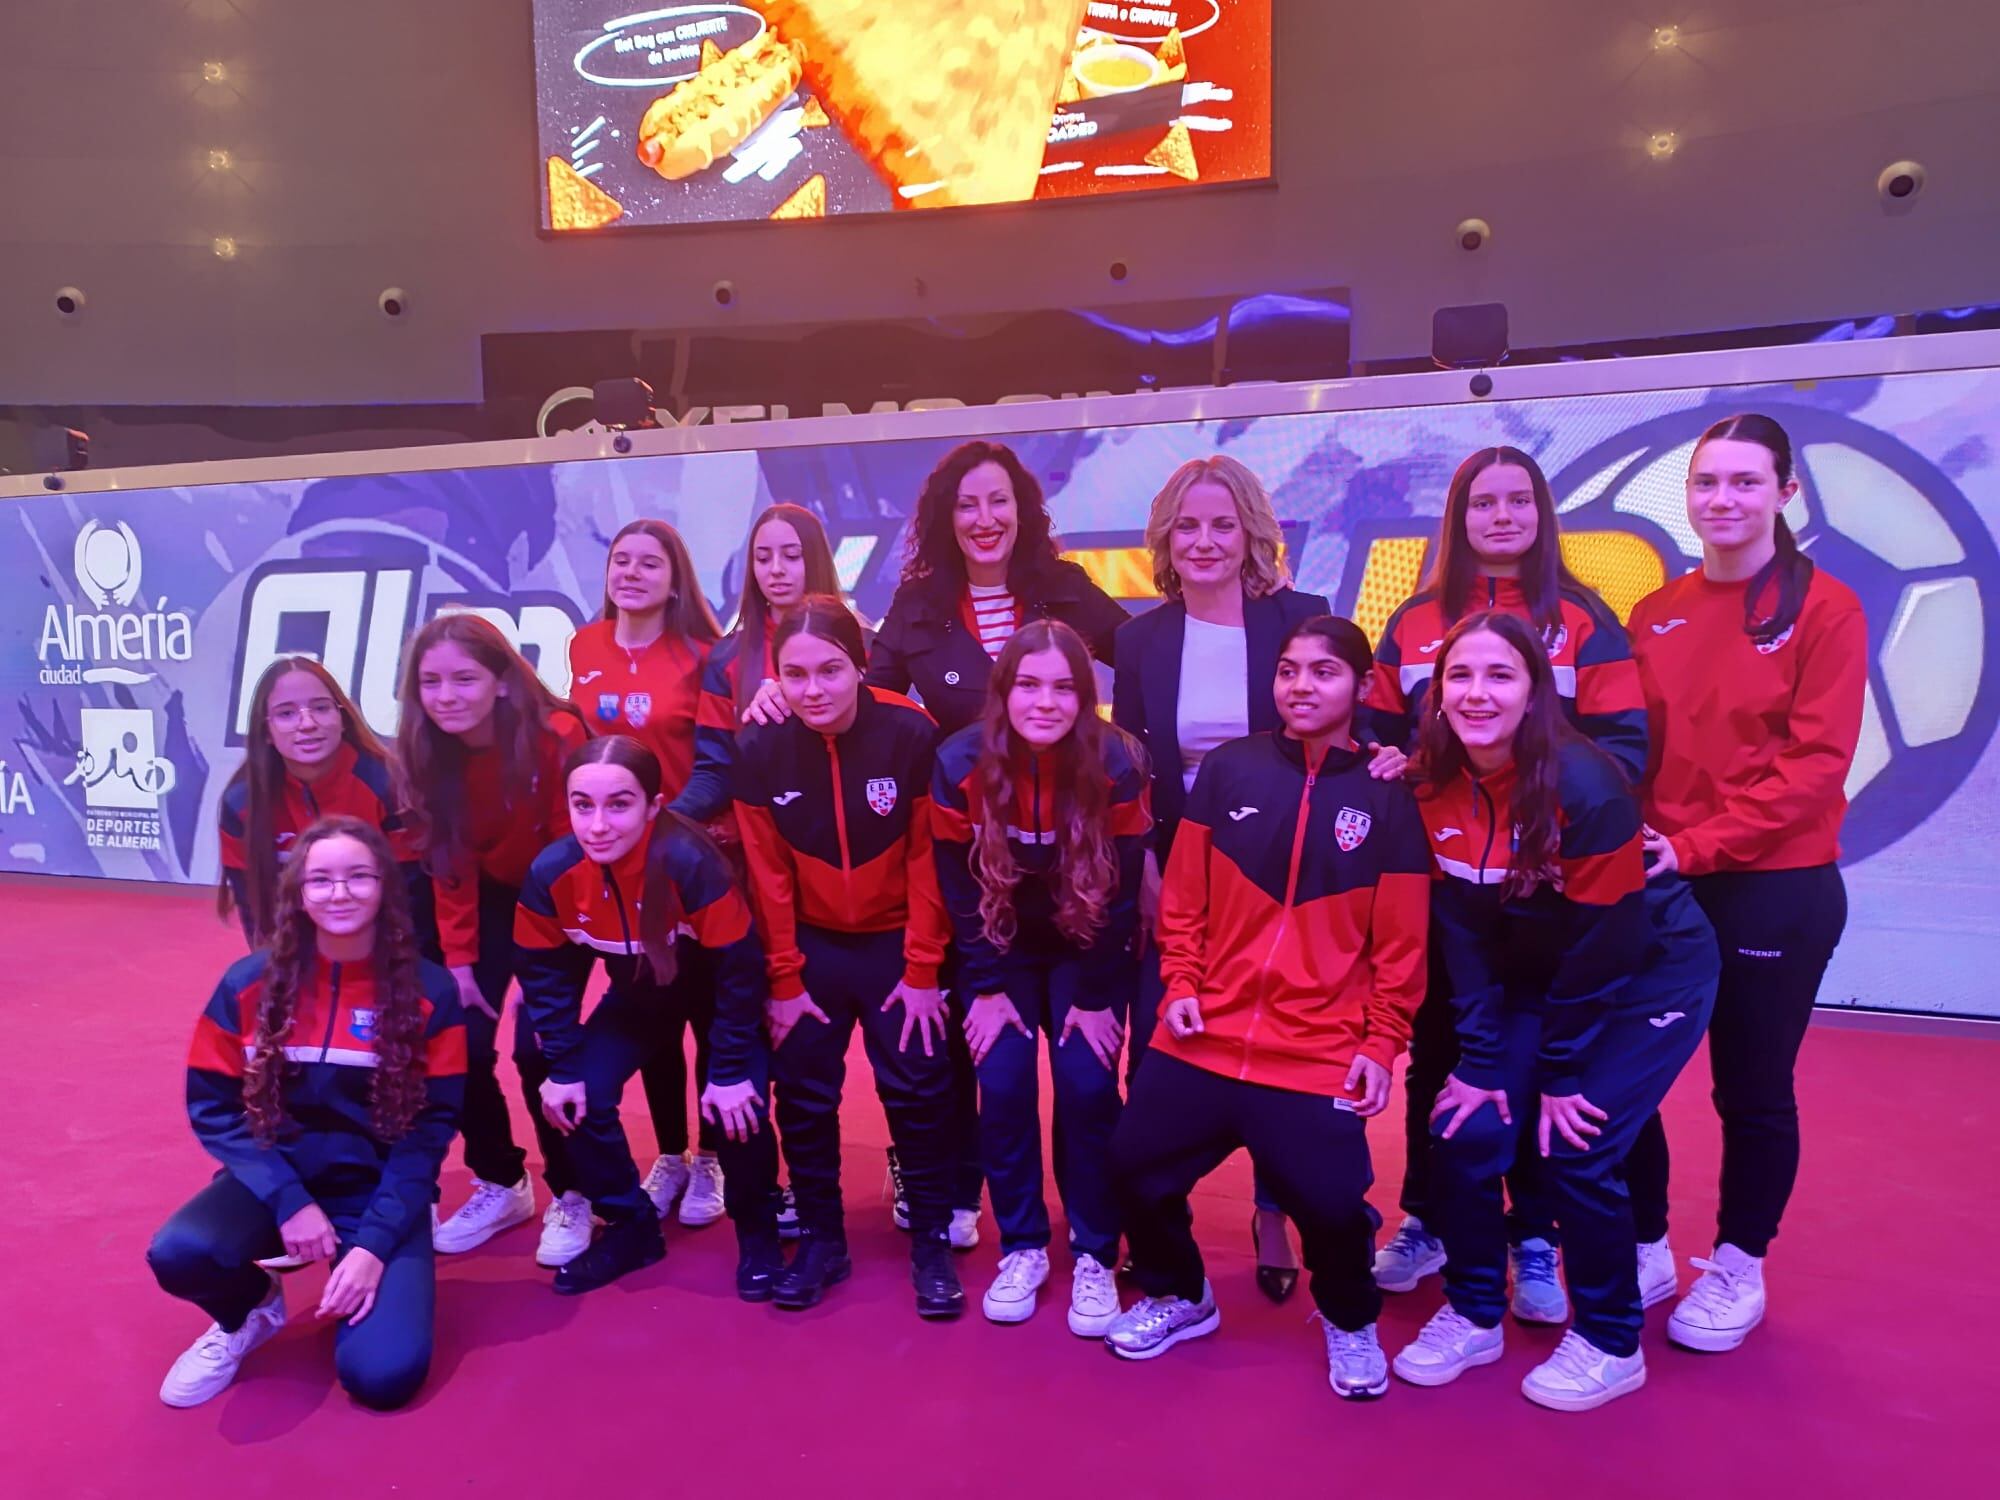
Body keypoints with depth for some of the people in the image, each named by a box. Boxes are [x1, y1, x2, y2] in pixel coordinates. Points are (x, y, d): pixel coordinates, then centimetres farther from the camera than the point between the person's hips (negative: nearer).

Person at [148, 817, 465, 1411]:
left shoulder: (430, 992, -9)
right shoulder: (250, 983, -6)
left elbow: (431, 1127, -8)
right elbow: (213, 1105, -3)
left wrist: (375, 1243, -17)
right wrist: (287, 1200, -15)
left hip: (381, 1193, -1)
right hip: (278, 1181, 2)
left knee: (383, 1373, -20)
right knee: (178, 1253, -30)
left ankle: (365, 1281, 16)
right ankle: (248, 1312, 7)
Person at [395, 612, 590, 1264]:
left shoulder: (556, 737, -28)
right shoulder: (421, 755, -14)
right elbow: (444, 862, -6)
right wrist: (459, 958, -8)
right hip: (491, 900, 4)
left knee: (538, 1044, -13)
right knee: (462, 1043, -4)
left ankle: (569, 1195, 9)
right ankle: (501, 1186, 19)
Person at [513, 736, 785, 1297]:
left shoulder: (691, 862, -38)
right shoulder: (550, 872, -26)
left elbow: (738, 971, -28)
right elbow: (548, 975, -9)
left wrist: (731, 1070, -24)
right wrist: (561, 1068, -12)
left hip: (714, 987, -4)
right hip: (637, 992, 4)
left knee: (735, 1108, -20)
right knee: (577, 1097, -10)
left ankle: (758, 1233, 9)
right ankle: (632, 1227, 14)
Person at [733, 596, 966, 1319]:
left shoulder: (911, 735, -20)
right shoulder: (759, 748, -13)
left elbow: (927, 859, -13)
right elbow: (767, 874, -7)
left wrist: (923, 972, -10)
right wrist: (783, 981, -3)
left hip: (896, 941, -2)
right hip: (810, 943, 2)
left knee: (917, 1087, 1)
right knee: (803, 1093, 7)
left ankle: (932, 1241, 19)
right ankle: (819, 1238, 25)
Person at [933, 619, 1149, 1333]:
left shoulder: (1117, 766, -23)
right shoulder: (960, 764, -20)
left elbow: (1121, 893, -15)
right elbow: (959, 888, -11)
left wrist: (1095, 996, -12)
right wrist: (988, 987, -10)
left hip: (1087, 948, -1)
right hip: (1003, 949, 1)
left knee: (1087, 1085, -10)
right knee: (1002, 1085, -8)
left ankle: (1095, 1255, 9)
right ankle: (1022, 1248, 12)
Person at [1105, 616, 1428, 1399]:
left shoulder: (1386, 799, -1)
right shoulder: (1227, 770, 1)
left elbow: (1400, 942, 1)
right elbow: (1184, 897, 7)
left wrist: (1381, 1044, -3)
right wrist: (1181, 985, -1)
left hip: (1319, 1054, -2)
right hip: (1204, 1035, 3)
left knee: (1332, 1202, -10)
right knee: (1137, 1162, 3)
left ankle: (1350, 1321, 26)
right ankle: (1178, 1294, 34)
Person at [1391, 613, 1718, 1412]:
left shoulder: (1586, 786, -29)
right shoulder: (1436, 785, -13)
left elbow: (1600, 943, -22)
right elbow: (1463, 933, -9)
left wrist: (1560, 1073, -16)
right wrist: (1482, 1060, -11)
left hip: (1649, 979, -5)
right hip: (1536, 982, 5)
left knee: (1577, 1150, -12)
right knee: (1464, 1133, -4)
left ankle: (1611, 1344, 13)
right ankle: (1474, 1315, 18)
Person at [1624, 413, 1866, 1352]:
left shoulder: (1825, 608, -6)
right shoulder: (1656, 614, 7)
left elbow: (1814, 762, -13)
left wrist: (1699, 845, -19)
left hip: (1776, 891, -4)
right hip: (1656, 885, 4)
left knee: (1752, 1088, 9)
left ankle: (1738, 1267, 30)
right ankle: (1647, 1251, 28)